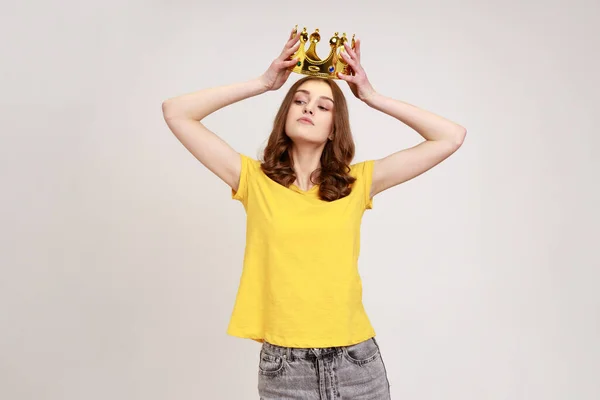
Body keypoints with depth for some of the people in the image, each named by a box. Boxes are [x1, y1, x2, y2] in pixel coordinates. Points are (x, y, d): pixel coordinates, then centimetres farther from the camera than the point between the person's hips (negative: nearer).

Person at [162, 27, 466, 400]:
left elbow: (451, 136, 1)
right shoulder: (255, 179, 0)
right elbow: (176, 112, -3)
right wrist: (264, 83, -3)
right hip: (284, 365, -1)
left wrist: (374, 97, 0)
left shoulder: (357, 182, 1)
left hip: (357, 360, 1)